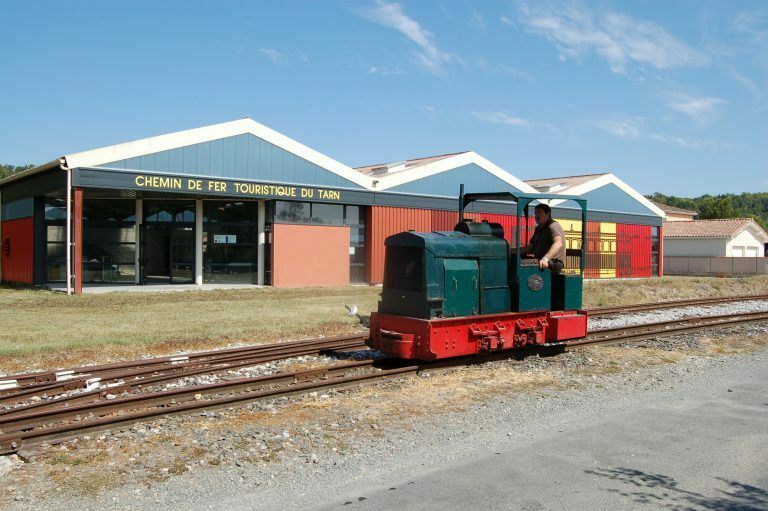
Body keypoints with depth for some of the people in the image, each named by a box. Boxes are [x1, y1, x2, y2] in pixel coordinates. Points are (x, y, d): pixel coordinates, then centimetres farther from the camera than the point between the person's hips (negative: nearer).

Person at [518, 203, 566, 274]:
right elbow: (531, 247, 25)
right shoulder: (538, 228, 22)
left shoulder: (553, 226, -10)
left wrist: (546, 259, -44)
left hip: (554, 264, -9)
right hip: (539, 262, 9)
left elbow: (558, 243, -29)